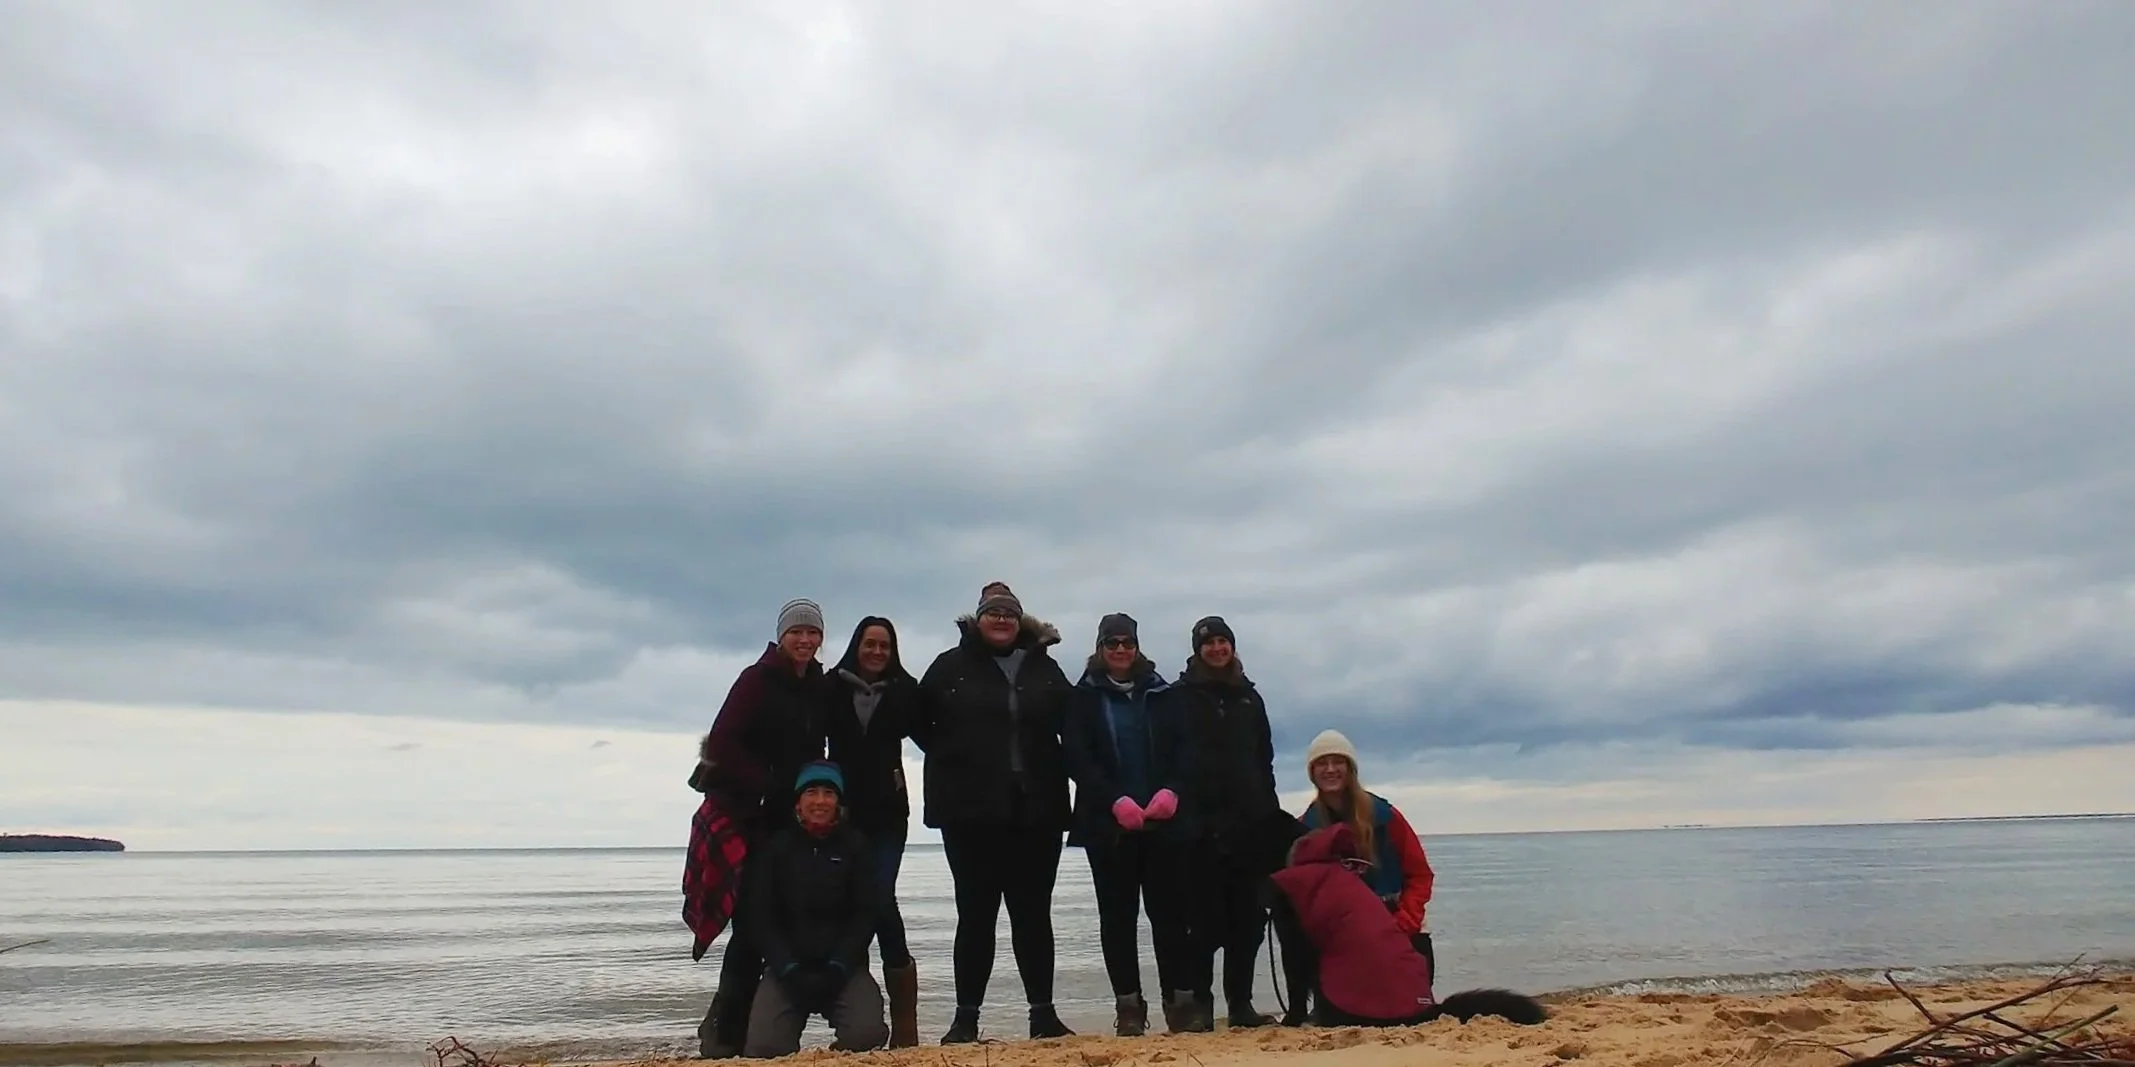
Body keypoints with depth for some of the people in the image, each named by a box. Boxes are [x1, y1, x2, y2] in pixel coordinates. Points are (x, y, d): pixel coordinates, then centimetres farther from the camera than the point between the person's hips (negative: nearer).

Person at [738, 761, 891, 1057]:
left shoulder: (855, 845, 4)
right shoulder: (775, 846, 2)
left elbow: (866, 913, 1)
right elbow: (757, 915, -1)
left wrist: (837, 967, -12)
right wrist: (788, 968, -13)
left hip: (844, 967, 0)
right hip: (786, 967, 0)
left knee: (866, 1035, -26)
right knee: (764, 1048, -24)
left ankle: (841, 1055, 9)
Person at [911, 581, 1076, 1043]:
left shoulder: (1043, 668, 10)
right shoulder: (952, 666, 4)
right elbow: (918, 720, 8)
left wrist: (1057, 767, 8)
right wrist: (952, 760, 3)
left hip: (1036, 810, 2)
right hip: (971, 811, -2)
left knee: (1033, 913, 6)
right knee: (976, 914, 2)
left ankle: (1043, 1013, 14)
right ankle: (966, 1017, 9)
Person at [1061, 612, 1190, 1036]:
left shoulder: (1161, 694, 11)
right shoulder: (1083, 698, 5)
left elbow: (1181, 747, 4)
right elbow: (1077, 758, -4)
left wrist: (1171, 791, -15)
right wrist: (1116, 800, -17)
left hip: (1162, 821, 1)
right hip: (1108, 823, -1)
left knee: (1168, 909, 0)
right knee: (1118, 914, 3)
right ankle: (1128, 1005, 9)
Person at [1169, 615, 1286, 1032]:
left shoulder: (1248, 696, 16)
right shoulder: (1183, 696, 3)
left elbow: (1264, 758, 19)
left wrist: (1270, 810, 13)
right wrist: (1179, 810, -11)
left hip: (1249, 819, 4)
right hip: (1202, 821, -4)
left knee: (1248, 916, 5)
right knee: (1207, 916, -4)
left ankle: (1241, 1003, 13)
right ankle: (1198, 1002, 4)